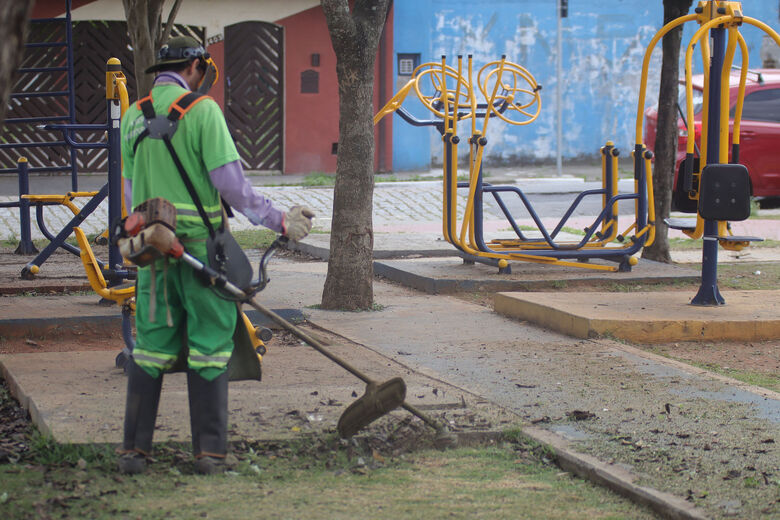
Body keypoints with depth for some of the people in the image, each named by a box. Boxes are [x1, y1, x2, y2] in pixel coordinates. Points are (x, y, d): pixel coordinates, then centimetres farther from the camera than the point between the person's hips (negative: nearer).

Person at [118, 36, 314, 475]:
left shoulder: (134, 115, 9)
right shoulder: (201, 110, -9)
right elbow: (230, 182, -14)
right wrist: (280, 221, -6)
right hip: (200, 245, -5)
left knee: (151, 347, 11)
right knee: (209, 347, 3)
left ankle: (135, 450, 9)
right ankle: (210, 451, 5)